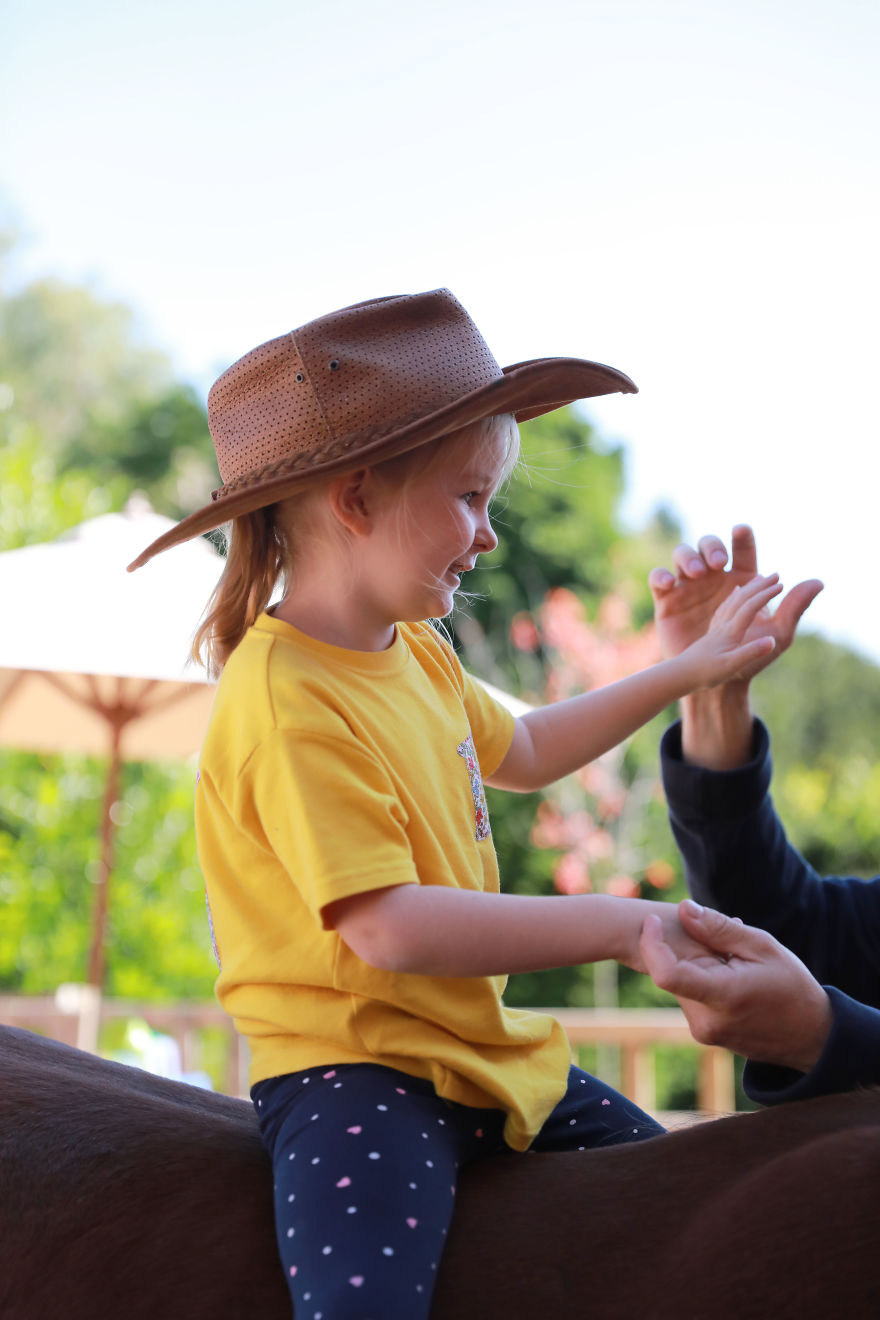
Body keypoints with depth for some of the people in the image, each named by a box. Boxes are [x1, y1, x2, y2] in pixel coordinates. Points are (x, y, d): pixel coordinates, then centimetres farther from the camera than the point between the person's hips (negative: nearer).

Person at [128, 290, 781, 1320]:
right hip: (353, 1068, -9)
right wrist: (619, 925, -24)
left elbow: (523, 753, 30)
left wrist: (686, 671, 27)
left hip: (480, 1049, 9)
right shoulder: (287, 703, -21)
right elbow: (389, 928, -28)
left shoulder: (417, 656, 10)